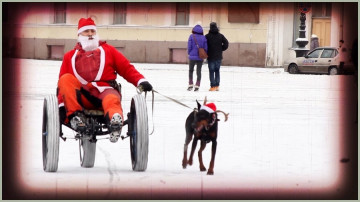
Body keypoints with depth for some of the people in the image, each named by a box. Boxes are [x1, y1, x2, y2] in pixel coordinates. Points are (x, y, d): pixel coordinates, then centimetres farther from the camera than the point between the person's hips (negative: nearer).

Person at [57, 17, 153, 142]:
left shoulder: (107, 50, 27)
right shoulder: (70, 56, 25)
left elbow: (126, 68, 17)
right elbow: (62, 83, 18)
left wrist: (140, 81, -1)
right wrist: (61, 104, 1)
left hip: (105, 90, -1)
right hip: (83, 98, 1)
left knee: (112, 100, -37)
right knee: (66, 79, -25)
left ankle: (116, 119, -72)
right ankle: (74, 115, -36)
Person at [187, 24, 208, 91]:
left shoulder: (192, 36, -7)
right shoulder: (203, 37, -1)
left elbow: (189, 46, -8)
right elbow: (206, 48, 0)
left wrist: (189, 53, 10)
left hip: (192, 56, -2)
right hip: (200, 58, 2)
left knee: (190, 71, 14)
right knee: (199, 71, 9)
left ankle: (190, 84, 6)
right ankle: (197, 86, 6)